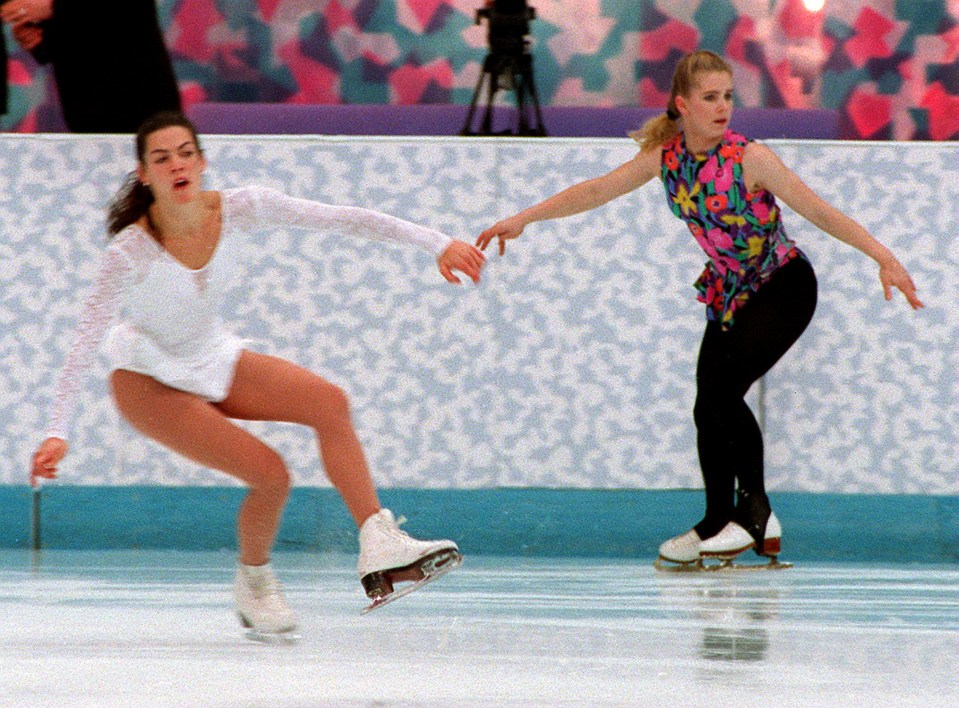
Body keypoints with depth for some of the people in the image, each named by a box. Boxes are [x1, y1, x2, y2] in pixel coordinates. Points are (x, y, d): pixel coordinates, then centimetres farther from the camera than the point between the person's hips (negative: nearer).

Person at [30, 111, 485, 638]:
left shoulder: (238, 209, -19)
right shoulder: (131, 252, -30)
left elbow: (341, 219, -18)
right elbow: (86, 342, -31)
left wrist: (435, 243, -22)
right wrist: (57, 432, -40)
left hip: (214, 359, 5)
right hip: (148, 381, -5)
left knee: (328, 402, -14)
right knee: (269, 474, -19)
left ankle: (379, 547, -16)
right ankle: (254, 583, 10)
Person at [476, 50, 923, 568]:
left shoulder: (749, 159, -22)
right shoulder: (666, 155, -7)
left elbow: (817, 210, -24)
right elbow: (596, 191, -1)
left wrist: (883, 257, -33)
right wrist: (524, 218, -5)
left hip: (782, 287, -6)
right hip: (729, 293, 6)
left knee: (721, 389, -20)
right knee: (709, 409, 3)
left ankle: (754, 510, -6)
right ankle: (717, 525, 19)